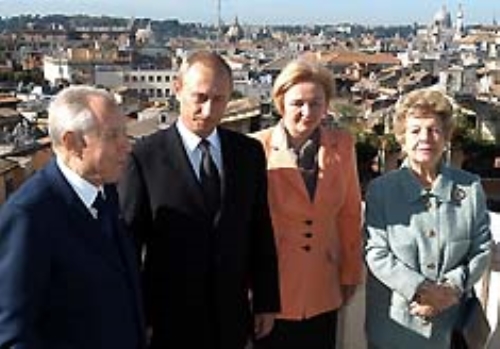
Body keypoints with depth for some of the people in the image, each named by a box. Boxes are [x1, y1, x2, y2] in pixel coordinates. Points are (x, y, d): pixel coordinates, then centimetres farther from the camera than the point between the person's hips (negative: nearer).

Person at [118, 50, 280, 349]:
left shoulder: (249, 153, 0)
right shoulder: (145, 157, -12)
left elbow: (261, 232, 5)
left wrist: (266, 301, 6)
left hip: (232, 316, 4)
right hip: (170, 320, -3)